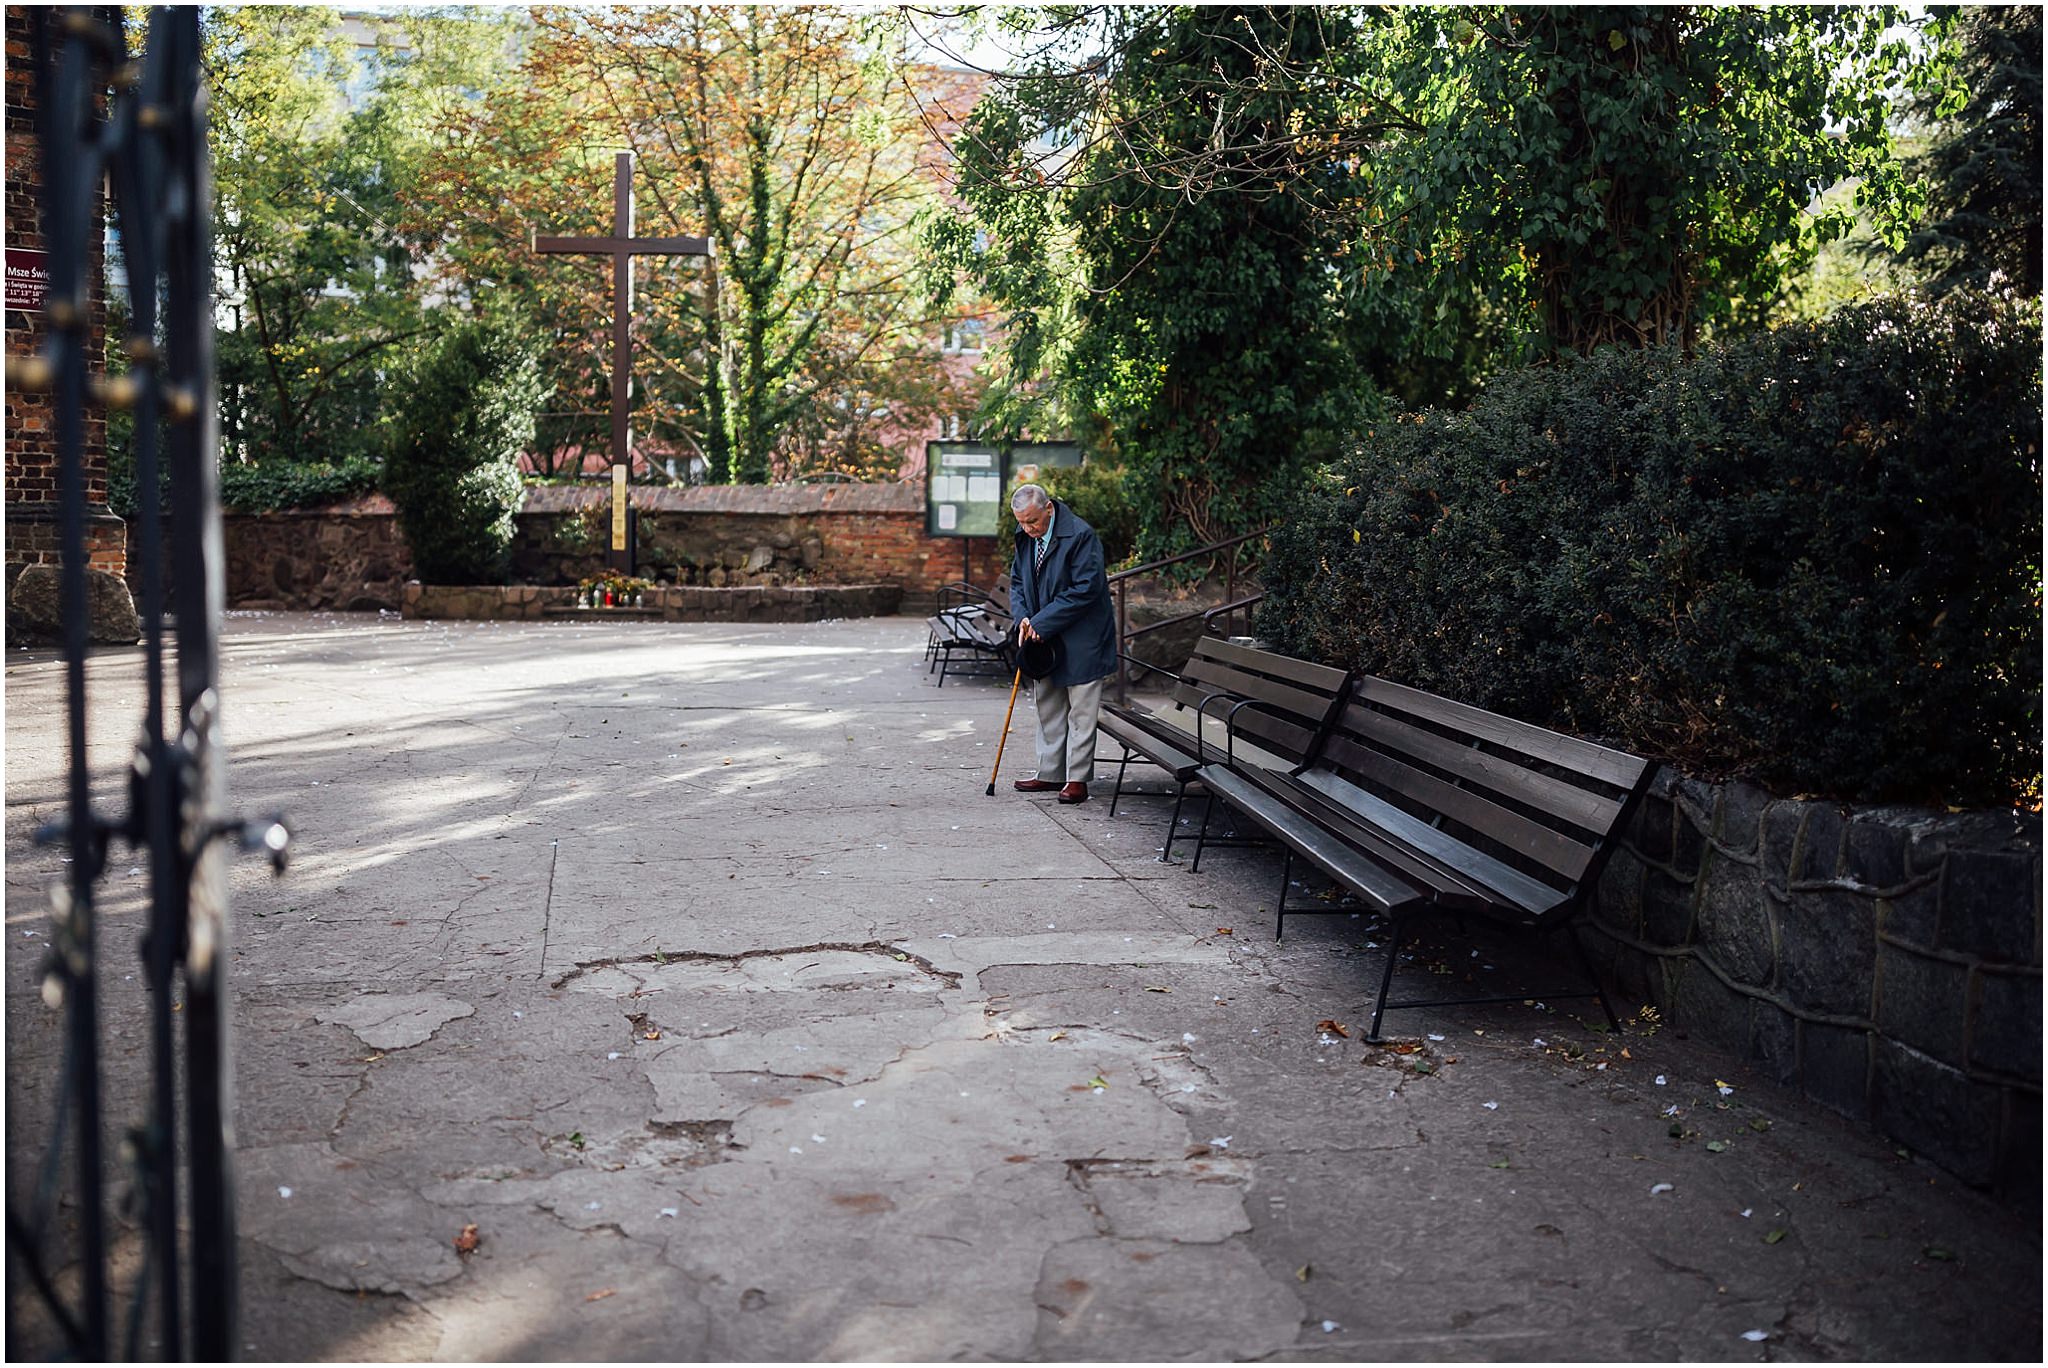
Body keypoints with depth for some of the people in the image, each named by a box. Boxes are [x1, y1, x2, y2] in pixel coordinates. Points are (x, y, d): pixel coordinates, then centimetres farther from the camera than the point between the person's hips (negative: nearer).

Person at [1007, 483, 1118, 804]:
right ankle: (1051, 774, 23)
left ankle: (1077, 779, 5)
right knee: (1048, 708, 14)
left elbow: (1085, 590, -22)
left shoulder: (1081, 535, -19)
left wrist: (1041, 623, -20)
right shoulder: (1025, 537, 4)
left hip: (1080, 640, -8)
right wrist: (1022, 618, -6)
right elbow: (1017, 581, 14)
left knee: (1081, 712, -1)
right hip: (1043, 641, 8)